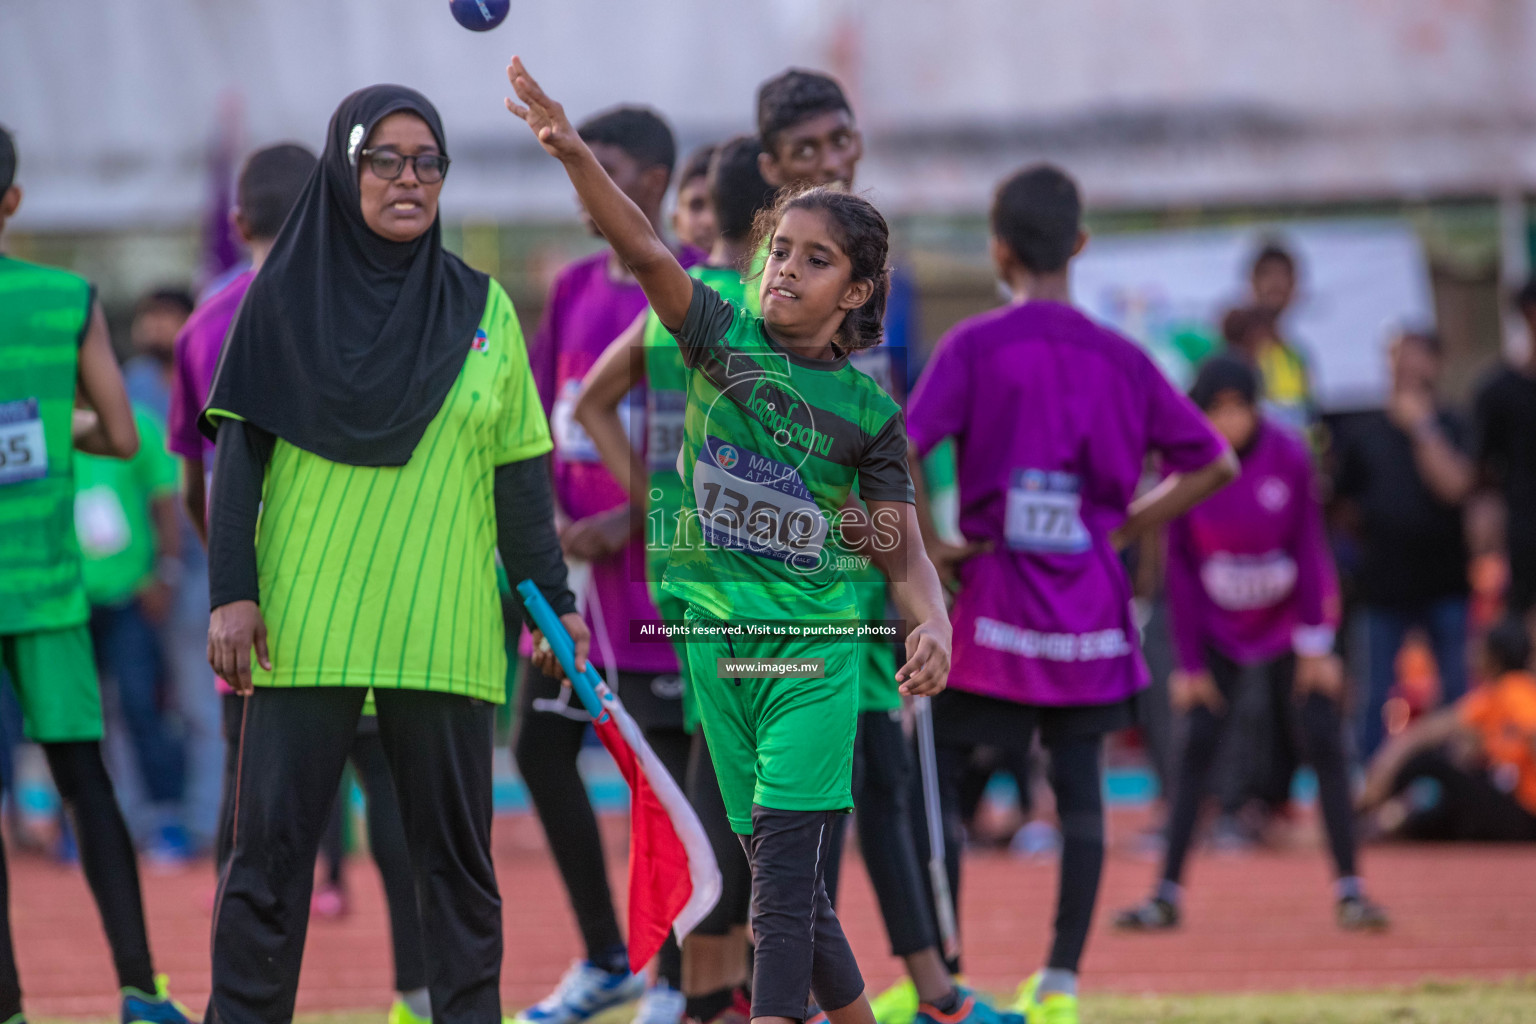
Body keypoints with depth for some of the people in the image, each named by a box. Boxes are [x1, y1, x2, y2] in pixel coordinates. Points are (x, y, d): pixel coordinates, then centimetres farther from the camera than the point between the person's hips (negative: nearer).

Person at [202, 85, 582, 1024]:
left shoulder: (483, 309, 10)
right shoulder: (288, 294, 5)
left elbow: (520, 474, 13)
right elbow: (239, 451, 2)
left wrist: (555, 599, 9)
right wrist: (233, 593, -7)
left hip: (443, 625, 2)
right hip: (306, 622, -2)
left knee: (456, 847, 2)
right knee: (273, 841, -3)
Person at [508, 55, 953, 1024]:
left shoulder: (871, 410, 0)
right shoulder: (724, 339, 2)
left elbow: (904, 552, 5)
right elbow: (645, 251, -13)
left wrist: (934, 623, -16)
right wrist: (577, 153, -29)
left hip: (814, 642, -3)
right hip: (716, 639, 3)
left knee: (784, 869, -13)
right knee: (782, 873, 8)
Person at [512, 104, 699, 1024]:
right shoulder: (574, 291, 12)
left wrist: (625, 524, -19)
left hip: (655, 568, -8)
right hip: (572, 563, 8)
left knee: (664, 766, -4)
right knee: (539, 745, 9)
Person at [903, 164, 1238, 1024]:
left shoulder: (976, 347, -7)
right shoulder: (1122, 358, 4)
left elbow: (900, 449, -18)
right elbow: (1213, 463, 7)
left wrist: (925, 547, -7)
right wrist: (1124, 529, 10)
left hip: (995, 598, -3)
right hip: (1092, 606, 3)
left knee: (936, 780, 5)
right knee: (1080, 788, 9)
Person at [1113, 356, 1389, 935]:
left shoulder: (1288, 458, -15)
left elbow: (1308, 549, -8)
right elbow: (1179, 566, -8)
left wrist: (1315, 645, -8)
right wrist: (1189, 662, -7)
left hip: (1289, 621, 0)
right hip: (1217, 624, 0)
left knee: (1323, 743, -8)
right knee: (1197, 748, -8)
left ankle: (1350, 890, -5)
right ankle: (1168, 894, -4)